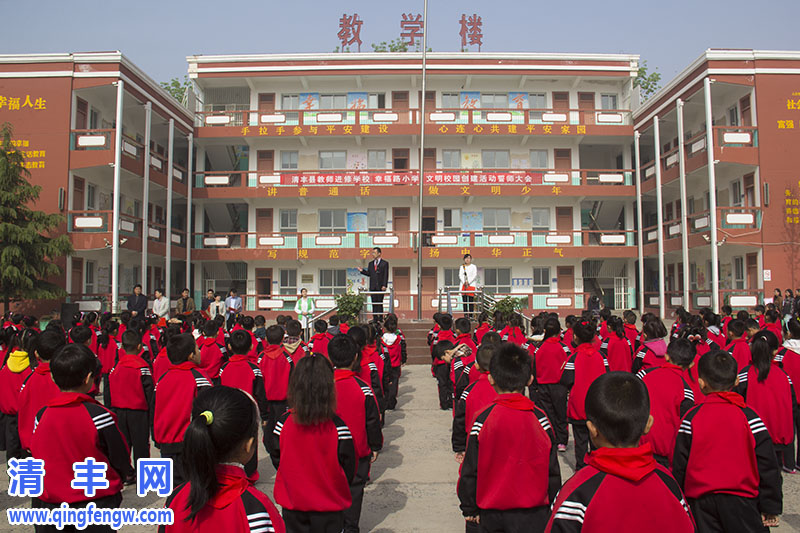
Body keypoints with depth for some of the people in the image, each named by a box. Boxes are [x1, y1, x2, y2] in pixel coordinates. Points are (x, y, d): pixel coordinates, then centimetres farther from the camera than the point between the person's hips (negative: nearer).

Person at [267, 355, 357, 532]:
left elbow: (277, 460, 0)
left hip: (292, 504, 2)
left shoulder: (283, 423, -15)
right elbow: (349, 471, -10)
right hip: (329, 504, -2)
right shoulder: (338, 426, -21)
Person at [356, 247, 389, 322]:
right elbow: (368, 273, 13)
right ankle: (375, 318, 9)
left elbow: (386, 275, -5)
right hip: (373, 287, 4)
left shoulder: (384, 263, 1)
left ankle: (380, 319, 3)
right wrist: (362, 270, -3)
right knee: (374, 303, 5)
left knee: (380, 303, -3)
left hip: (380, 287, -4)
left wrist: (384, 285, -13)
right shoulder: (370, 263, 15)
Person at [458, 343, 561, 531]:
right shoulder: (540, 419, -10)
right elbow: (553, 471, -2)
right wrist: (553, 507, 13)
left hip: (493, 515, 1)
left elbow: (470, 471, -7)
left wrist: (470, 509, 7)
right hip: (535, 516, 0)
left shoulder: (482, 420, -14)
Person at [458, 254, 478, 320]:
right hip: (463, 285, 3)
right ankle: (465, 315, 2)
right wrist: (464, 282, -10)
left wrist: (468, 282, -12)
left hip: (471, 284, -3)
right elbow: (460, 275, 6)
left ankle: (471, 316, -6)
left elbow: (474, 275, -2)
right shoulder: (462, 267, 15)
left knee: (471, 301, -6)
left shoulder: (473, 267, 6)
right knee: (464, 301, 0)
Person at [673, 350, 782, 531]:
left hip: (701, 503, 1)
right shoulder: (748, 415, -7)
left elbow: (679, 465, -1)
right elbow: (767, 464, -4)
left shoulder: (691, 418, -5)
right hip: (741, 500, -1)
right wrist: (771, 508, 5)